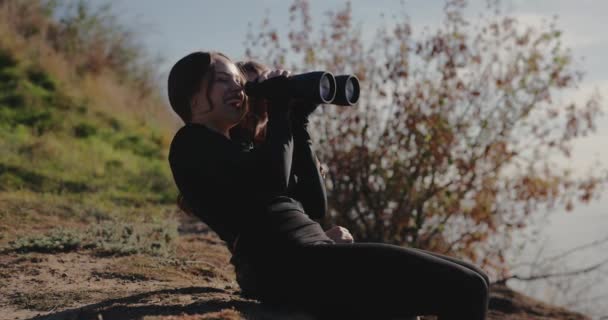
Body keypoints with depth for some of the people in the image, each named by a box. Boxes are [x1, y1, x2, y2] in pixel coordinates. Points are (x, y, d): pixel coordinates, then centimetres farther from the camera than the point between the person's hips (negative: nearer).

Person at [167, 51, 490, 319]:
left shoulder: (233, 148, 29)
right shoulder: (192, 142, 2)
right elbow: (271, 179, -15)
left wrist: (296, 118, 19)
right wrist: (279, 111, 2)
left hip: (308, 256, 10)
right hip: (288, 264, -9)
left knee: (470, 281, 7)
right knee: (464, 288, -17)